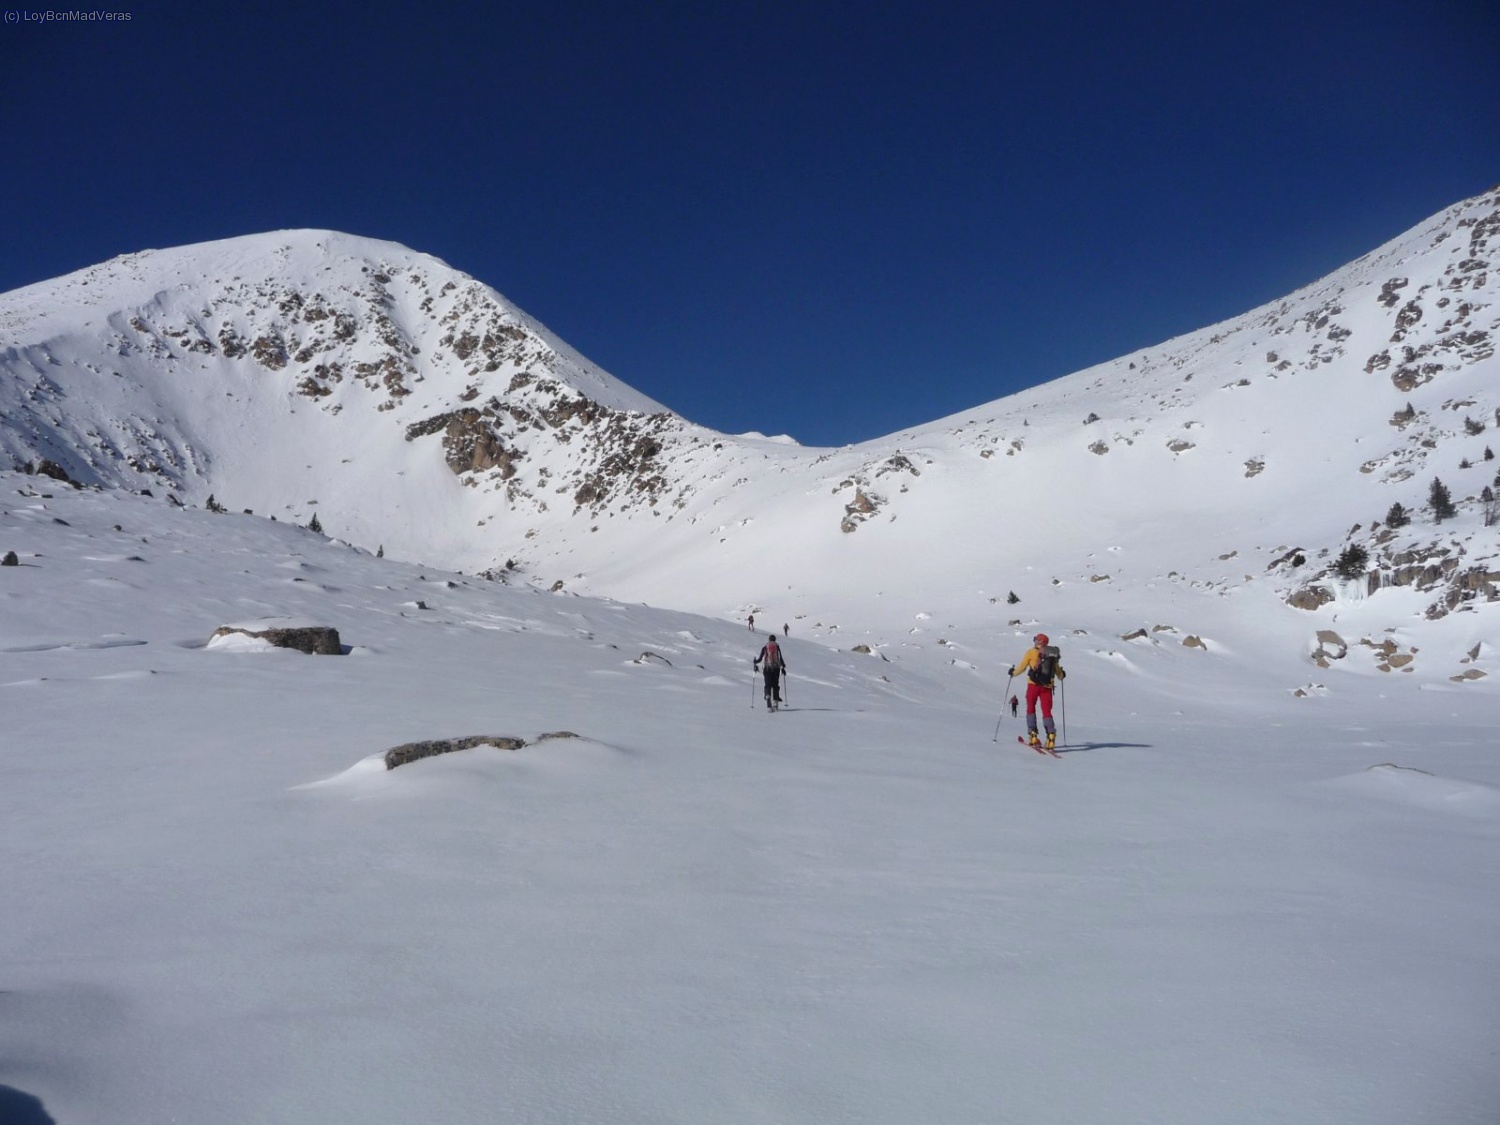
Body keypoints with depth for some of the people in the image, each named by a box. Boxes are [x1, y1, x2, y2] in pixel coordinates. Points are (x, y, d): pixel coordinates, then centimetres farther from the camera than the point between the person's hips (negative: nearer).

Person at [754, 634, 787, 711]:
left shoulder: (765, 647, 4)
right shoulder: (777, 646, 5)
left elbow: (760, 658, 3)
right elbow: (780, 658, 4)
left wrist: (755, 663, 21)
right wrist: (783, 667, 16)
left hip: (767, 668, -1)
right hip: (776, 668, 1)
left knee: (768, 685, -2)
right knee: (775, 685, 10)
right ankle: (775, 703, 5)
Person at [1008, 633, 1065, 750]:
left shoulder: (1031, 652, 0)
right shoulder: (1053, 654, 10)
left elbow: (1021, 667, 3)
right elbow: (1059, 674, 17)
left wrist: (1013, 672, 22)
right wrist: (1062, 675, 41)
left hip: (1033, 685, -2)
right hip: (1047, 687, 2)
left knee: (1031, 709, 13)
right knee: (1047, 712, 5)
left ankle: (1032, 735, 2)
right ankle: (1051, 735, -15)